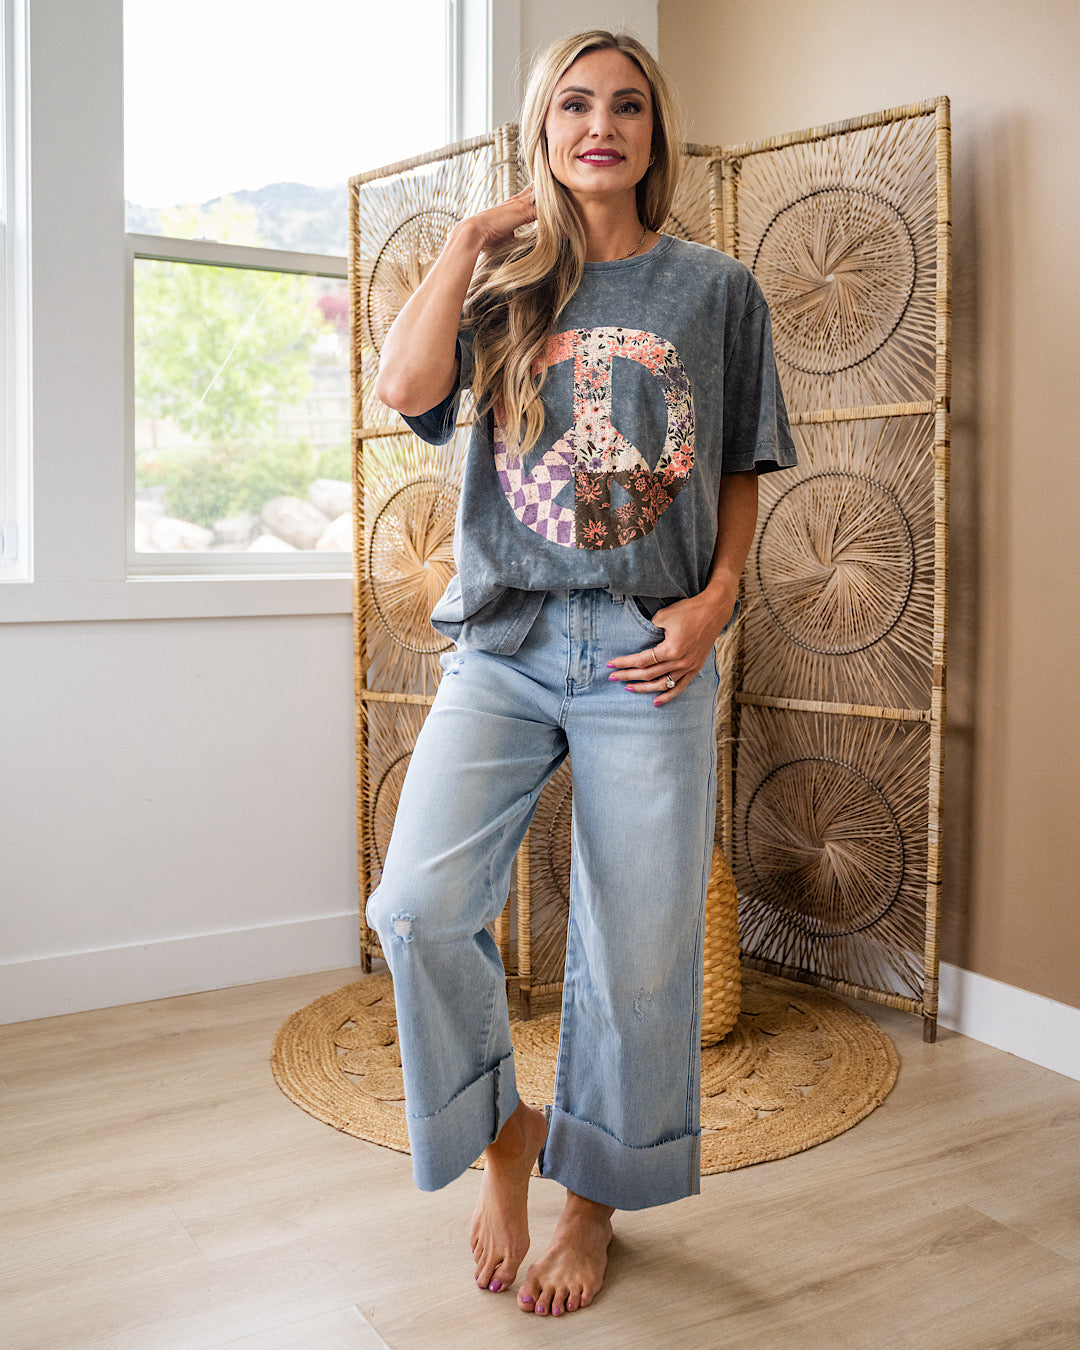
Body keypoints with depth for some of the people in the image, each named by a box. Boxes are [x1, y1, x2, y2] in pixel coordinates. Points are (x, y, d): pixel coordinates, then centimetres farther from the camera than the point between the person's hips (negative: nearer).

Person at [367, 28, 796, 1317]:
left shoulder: (715, 289, 10)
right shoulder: (502, 281, 12)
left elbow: (741, 475, 11)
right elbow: (406, 385, -8)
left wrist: (712, 604, -5)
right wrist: (475, 235, 1)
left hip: (648, 655, 0)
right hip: (503, 643, 1)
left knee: (637, 953, 3)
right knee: (419, 907, -15)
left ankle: (592, 1198, 26)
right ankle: (503, 1128, 14)